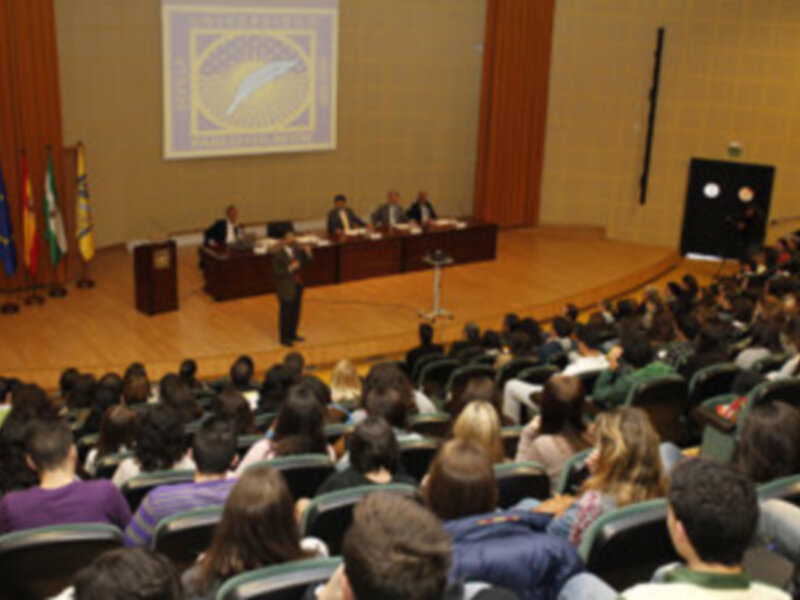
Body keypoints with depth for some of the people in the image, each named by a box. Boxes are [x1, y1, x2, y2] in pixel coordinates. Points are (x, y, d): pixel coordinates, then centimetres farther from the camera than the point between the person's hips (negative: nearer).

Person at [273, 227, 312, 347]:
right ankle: (284, 338, 21)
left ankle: (292, 335, 34)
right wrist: (290, 268, -30)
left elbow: (303, 264, 8)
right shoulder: (279, 255, -20)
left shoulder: (296, 249, 0)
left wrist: (307, 254, -9)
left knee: (296, 311, 18)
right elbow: (277, 272, -20)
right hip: (286, 288, -7)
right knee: (286, 313, 6)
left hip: (297, 285, 7)